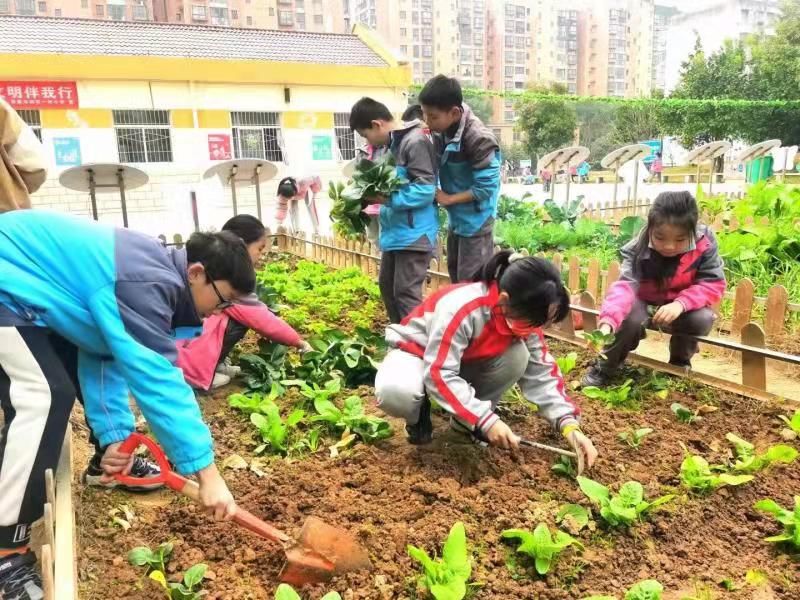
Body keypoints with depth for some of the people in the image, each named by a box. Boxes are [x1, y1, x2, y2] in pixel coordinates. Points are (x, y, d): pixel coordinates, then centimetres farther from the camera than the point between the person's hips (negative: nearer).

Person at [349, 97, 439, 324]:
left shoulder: (415, 142, -17)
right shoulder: (393, 143, 12)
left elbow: (425, 191, -23)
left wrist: (386, 199, -22)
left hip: (413, 233, -10)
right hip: (395, 231, 10)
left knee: (406, 293, -5)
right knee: (387, 285, 18)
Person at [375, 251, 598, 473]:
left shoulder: (524, 317, -17)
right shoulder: (460, 309, -38)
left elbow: (542, 372, -11)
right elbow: (439, 375, -37)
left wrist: (568, 424, -23)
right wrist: (486, 420, -39)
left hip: (467, 361, 6)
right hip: (416, 352, -5)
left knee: (518, 356, -24)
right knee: (395, 391, -40)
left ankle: (466, 421, -1)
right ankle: (418, 416, -2)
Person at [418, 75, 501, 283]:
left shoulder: (479, 139, -27)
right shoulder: (441, 130, -5)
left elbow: (486, 187, -24)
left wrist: (448, 199, -19)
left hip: (475, 220, -8)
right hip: (455, 218, 8)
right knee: (455, 275, 20)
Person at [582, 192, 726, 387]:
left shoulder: (704, 244, -22)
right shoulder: (638, 249, -27)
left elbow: (714, 284, -21)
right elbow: (625, 286, -40)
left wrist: (681, 303, -39)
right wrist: (607, 323, -58)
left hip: (679, 307, 2)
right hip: (644, 304, -1)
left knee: (702, 318, -29)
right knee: (629, 318, -33)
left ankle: (680, 361, 4)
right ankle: (605, 367, -6)